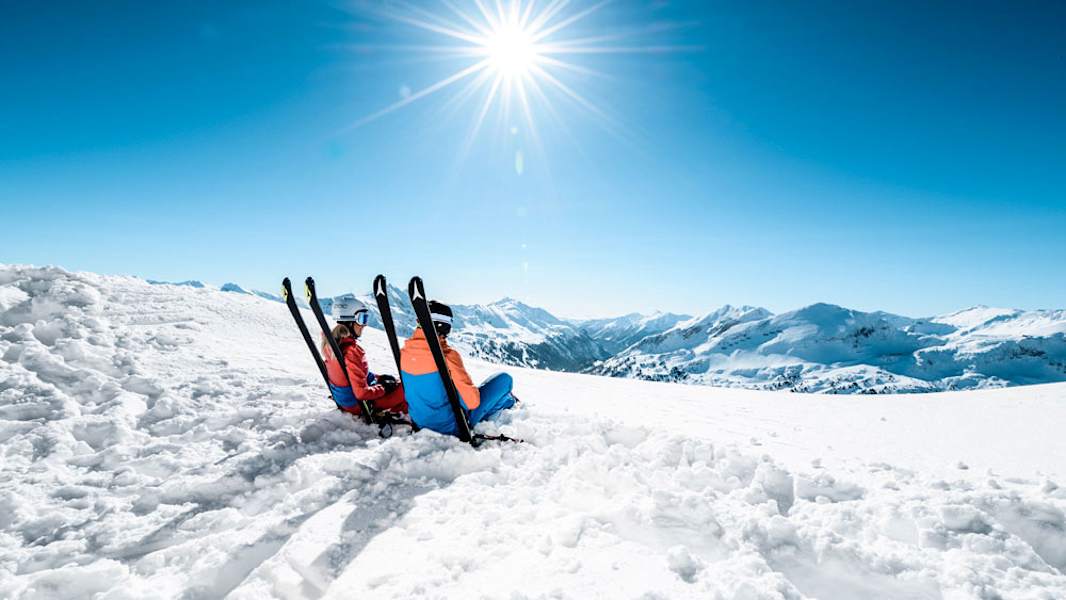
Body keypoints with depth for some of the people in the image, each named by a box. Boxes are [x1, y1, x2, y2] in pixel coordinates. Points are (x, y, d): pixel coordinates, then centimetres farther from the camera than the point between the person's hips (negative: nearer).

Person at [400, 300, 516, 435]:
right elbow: (472, 402, -24)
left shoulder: (404, 353, -9)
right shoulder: (447, 356, -27)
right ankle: (506, 401, 39)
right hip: (452, 426, -6)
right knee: (504, 379, 5)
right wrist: (475, 391, -1)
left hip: (420, 423, 6)